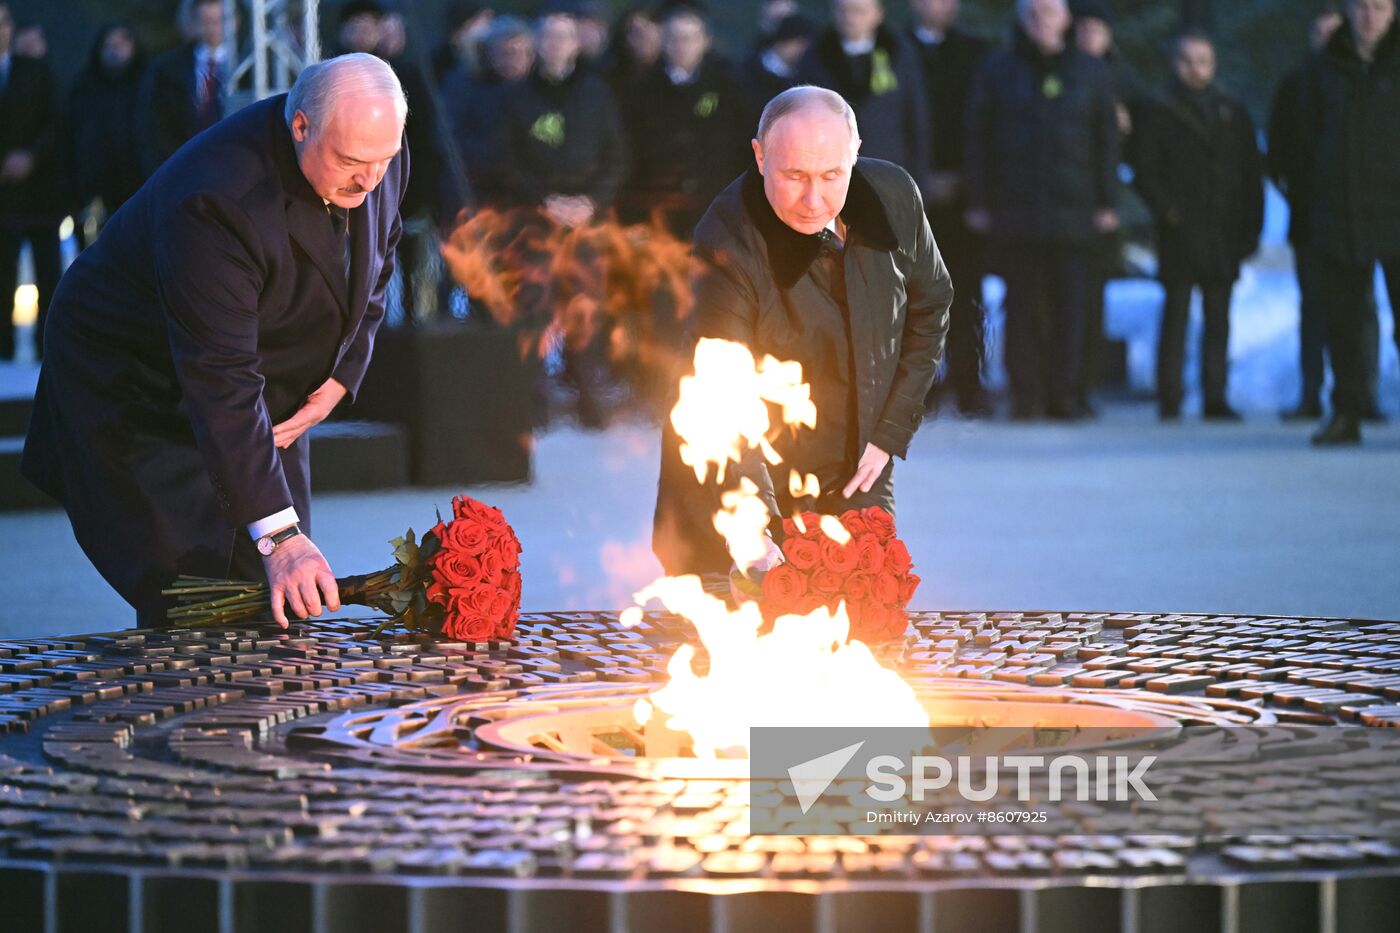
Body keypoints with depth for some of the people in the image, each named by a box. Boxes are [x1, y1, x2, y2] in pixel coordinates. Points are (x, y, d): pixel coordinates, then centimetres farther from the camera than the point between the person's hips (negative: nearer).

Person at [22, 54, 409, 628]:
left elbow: (374, 265, 9)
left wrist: (342, 375, -7)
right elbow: (222, 381, -40)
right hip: (144, 397, -7)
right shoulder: (217, 201, -38)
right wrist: (276, 533, -45)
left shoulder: (379, 154, -14)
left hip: (271, 395, 7)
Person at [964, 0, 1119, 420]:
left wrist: (1106, 203, 4)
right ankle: (1024, 396, 3)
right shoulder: (997, 71, 8)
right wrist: (979, 202, 1)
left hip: (1073, 211, 0)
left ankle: (1064, 394, 2)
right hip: (1015, 209, 0)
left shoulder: (1091, 74, 10)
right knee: (1022, 306, -1)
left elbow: (1107, 141, 10)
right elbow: (978, 139, 7)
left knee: (1070, 305, -3)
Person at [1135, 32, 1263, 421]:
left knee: (1218, 319, 3)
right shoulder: (1163, 115, 5)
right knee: (1176, 315, -3)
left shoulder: (1233, 114, 12)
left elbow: (1252, 174, 12)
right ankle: (1169, 399, -1)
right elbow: (1146, 173, 4)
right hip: (1180, 233, -2)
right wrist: (1166, 210, -11)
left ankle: (1215, 398, 6)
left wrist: (1250, 227, 4)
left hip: (1223, 234, 2)